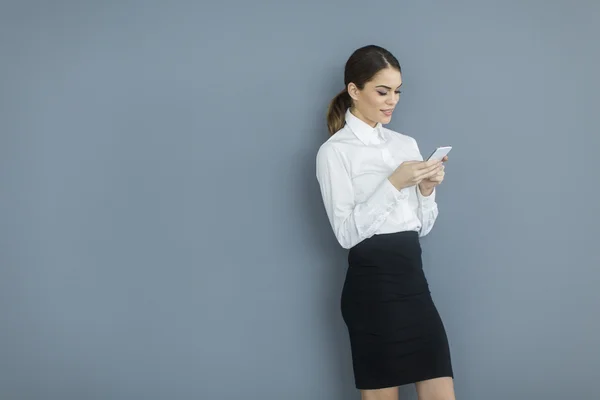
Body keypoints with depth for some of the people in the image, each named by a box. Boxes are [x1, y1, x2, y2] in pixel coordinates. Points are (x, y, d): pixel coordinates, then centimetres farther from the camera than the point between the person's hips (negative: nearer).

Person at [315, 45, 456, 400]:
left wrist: (427, 190, -3)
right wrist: (393, 184, -17)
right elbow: (346, 232, -14)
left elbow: (423, 227, 15)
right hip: (372, 283, -6)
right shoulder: (335, 150, -4)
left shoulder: (407, 144, 15)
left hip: (413, 278, 6)